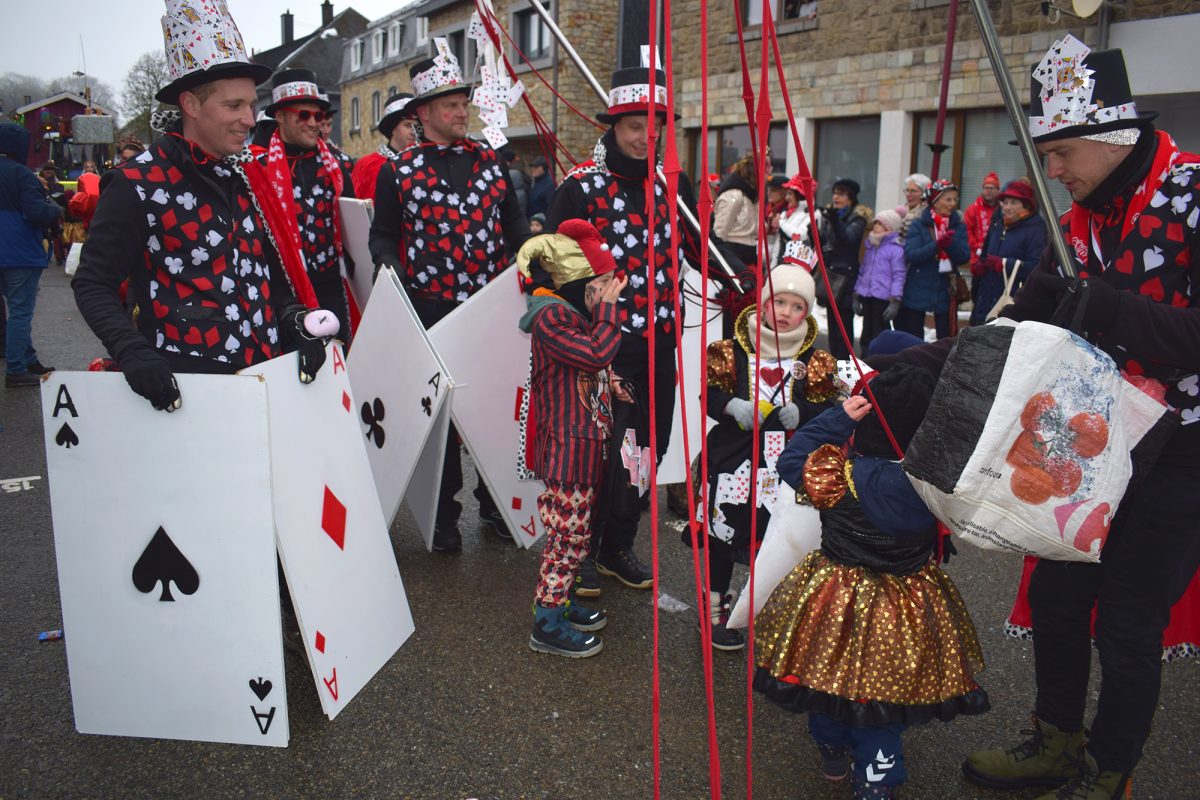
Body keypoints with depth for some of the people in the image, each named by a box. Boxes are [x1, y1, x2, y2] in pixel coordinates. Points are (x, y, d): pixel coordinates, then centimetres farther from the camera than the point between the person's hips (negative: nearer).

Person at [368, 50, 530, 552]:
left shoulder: (489, 160, 10)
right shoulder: (399, 171, 1)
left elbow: (513, 222, 16)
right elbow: (382, 237, 5)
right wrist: (394, 274, -14)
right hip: (432, 311, -3)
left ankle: (494, 499, 27)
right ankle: (445, 514, 19)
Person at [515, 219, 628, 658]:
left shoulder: (577, 311, 13)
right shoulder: (550, 317, -18)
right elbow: (597, 354, -27)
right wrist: (608, 307, -17)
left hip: (585, 442, 10)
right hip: (567, 446, -10)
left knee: (575, 532, 18)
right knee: (567, 534, -2)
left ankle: (560, 602, 33)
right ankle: (546, 625, 11)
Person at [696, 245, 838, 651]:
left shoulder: (814, 359, 1)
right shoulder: (733, 350, -3)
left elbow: (825, 408, 1)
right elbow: (711, 393, -1)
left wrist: (800, 412, -18)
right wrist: (731, 406, -20)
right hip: (734, 454, -1)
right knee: (724, 530, 6)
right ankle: (716, 606, 25)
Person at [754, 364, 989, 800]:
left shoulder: (841, 474, -25)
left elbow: (790, 461, -12)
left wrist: (838, 417, -15)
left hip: (838, 605, -1)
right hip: (909, 610, 2)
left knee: (826, 674, 24)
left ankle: (833, 754, 46)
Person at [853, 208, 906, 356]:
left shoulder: (896, 248, -7)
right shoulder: (870, 245, 15)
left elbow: (899, 276, -10)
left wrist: (895, 301, -14)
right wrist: (856, 296, 19)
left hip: (883, 298, -7)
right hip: (866, 296, 7)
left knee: (880, 334, -3)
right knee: (867, 332, 14)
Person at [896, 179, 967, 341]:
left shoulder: (959, 227, 5)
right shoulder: (919, 225, -3)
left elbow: (964, 256, -5)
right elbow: (910, 254, -15)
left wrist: (951, 244, -24)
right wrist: (936, 245, -28)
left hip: (945, 291, 2)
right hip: (917, 291, -2)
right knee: (914, 340, 6)